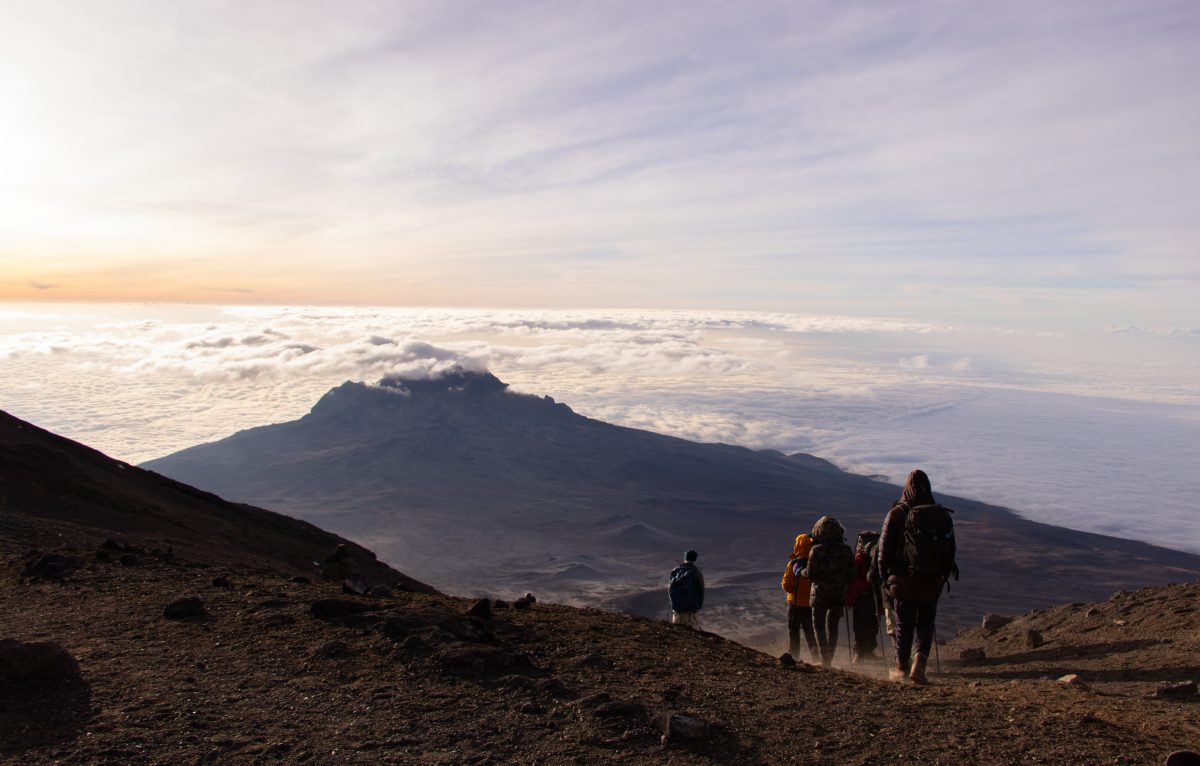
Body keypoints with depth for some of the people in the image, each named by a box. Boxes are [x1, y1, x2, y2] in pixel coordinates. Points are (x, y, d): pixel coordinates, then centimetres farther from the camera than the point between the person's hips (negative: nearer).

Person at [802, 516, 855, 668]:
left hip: (820, 595, -4)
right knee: (833, 626, 17)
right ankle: (830, 657, 20)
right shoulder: (846, 550, -1)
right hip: (839, 595, 4)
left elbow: (811, 574, -13)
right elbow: (851, 574, 2)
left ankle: (825, 658, 0)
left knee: (819, 626, 8)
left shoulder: (817, 550, -14)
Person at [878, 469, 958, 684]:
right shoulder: (942, 515, 0)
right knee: (925, 624, 14)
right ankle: (919, 663, -5)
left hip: (903, 581, -1)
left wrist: (885, 578, 7)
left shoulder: (896, 513, -7)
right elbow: (950, 550, 5)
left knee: (903, 625, 11)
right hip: (931, 583, 2)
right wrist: (943, 577, 16)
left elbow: (884, 549, -4)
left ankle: (902, 668, 21)